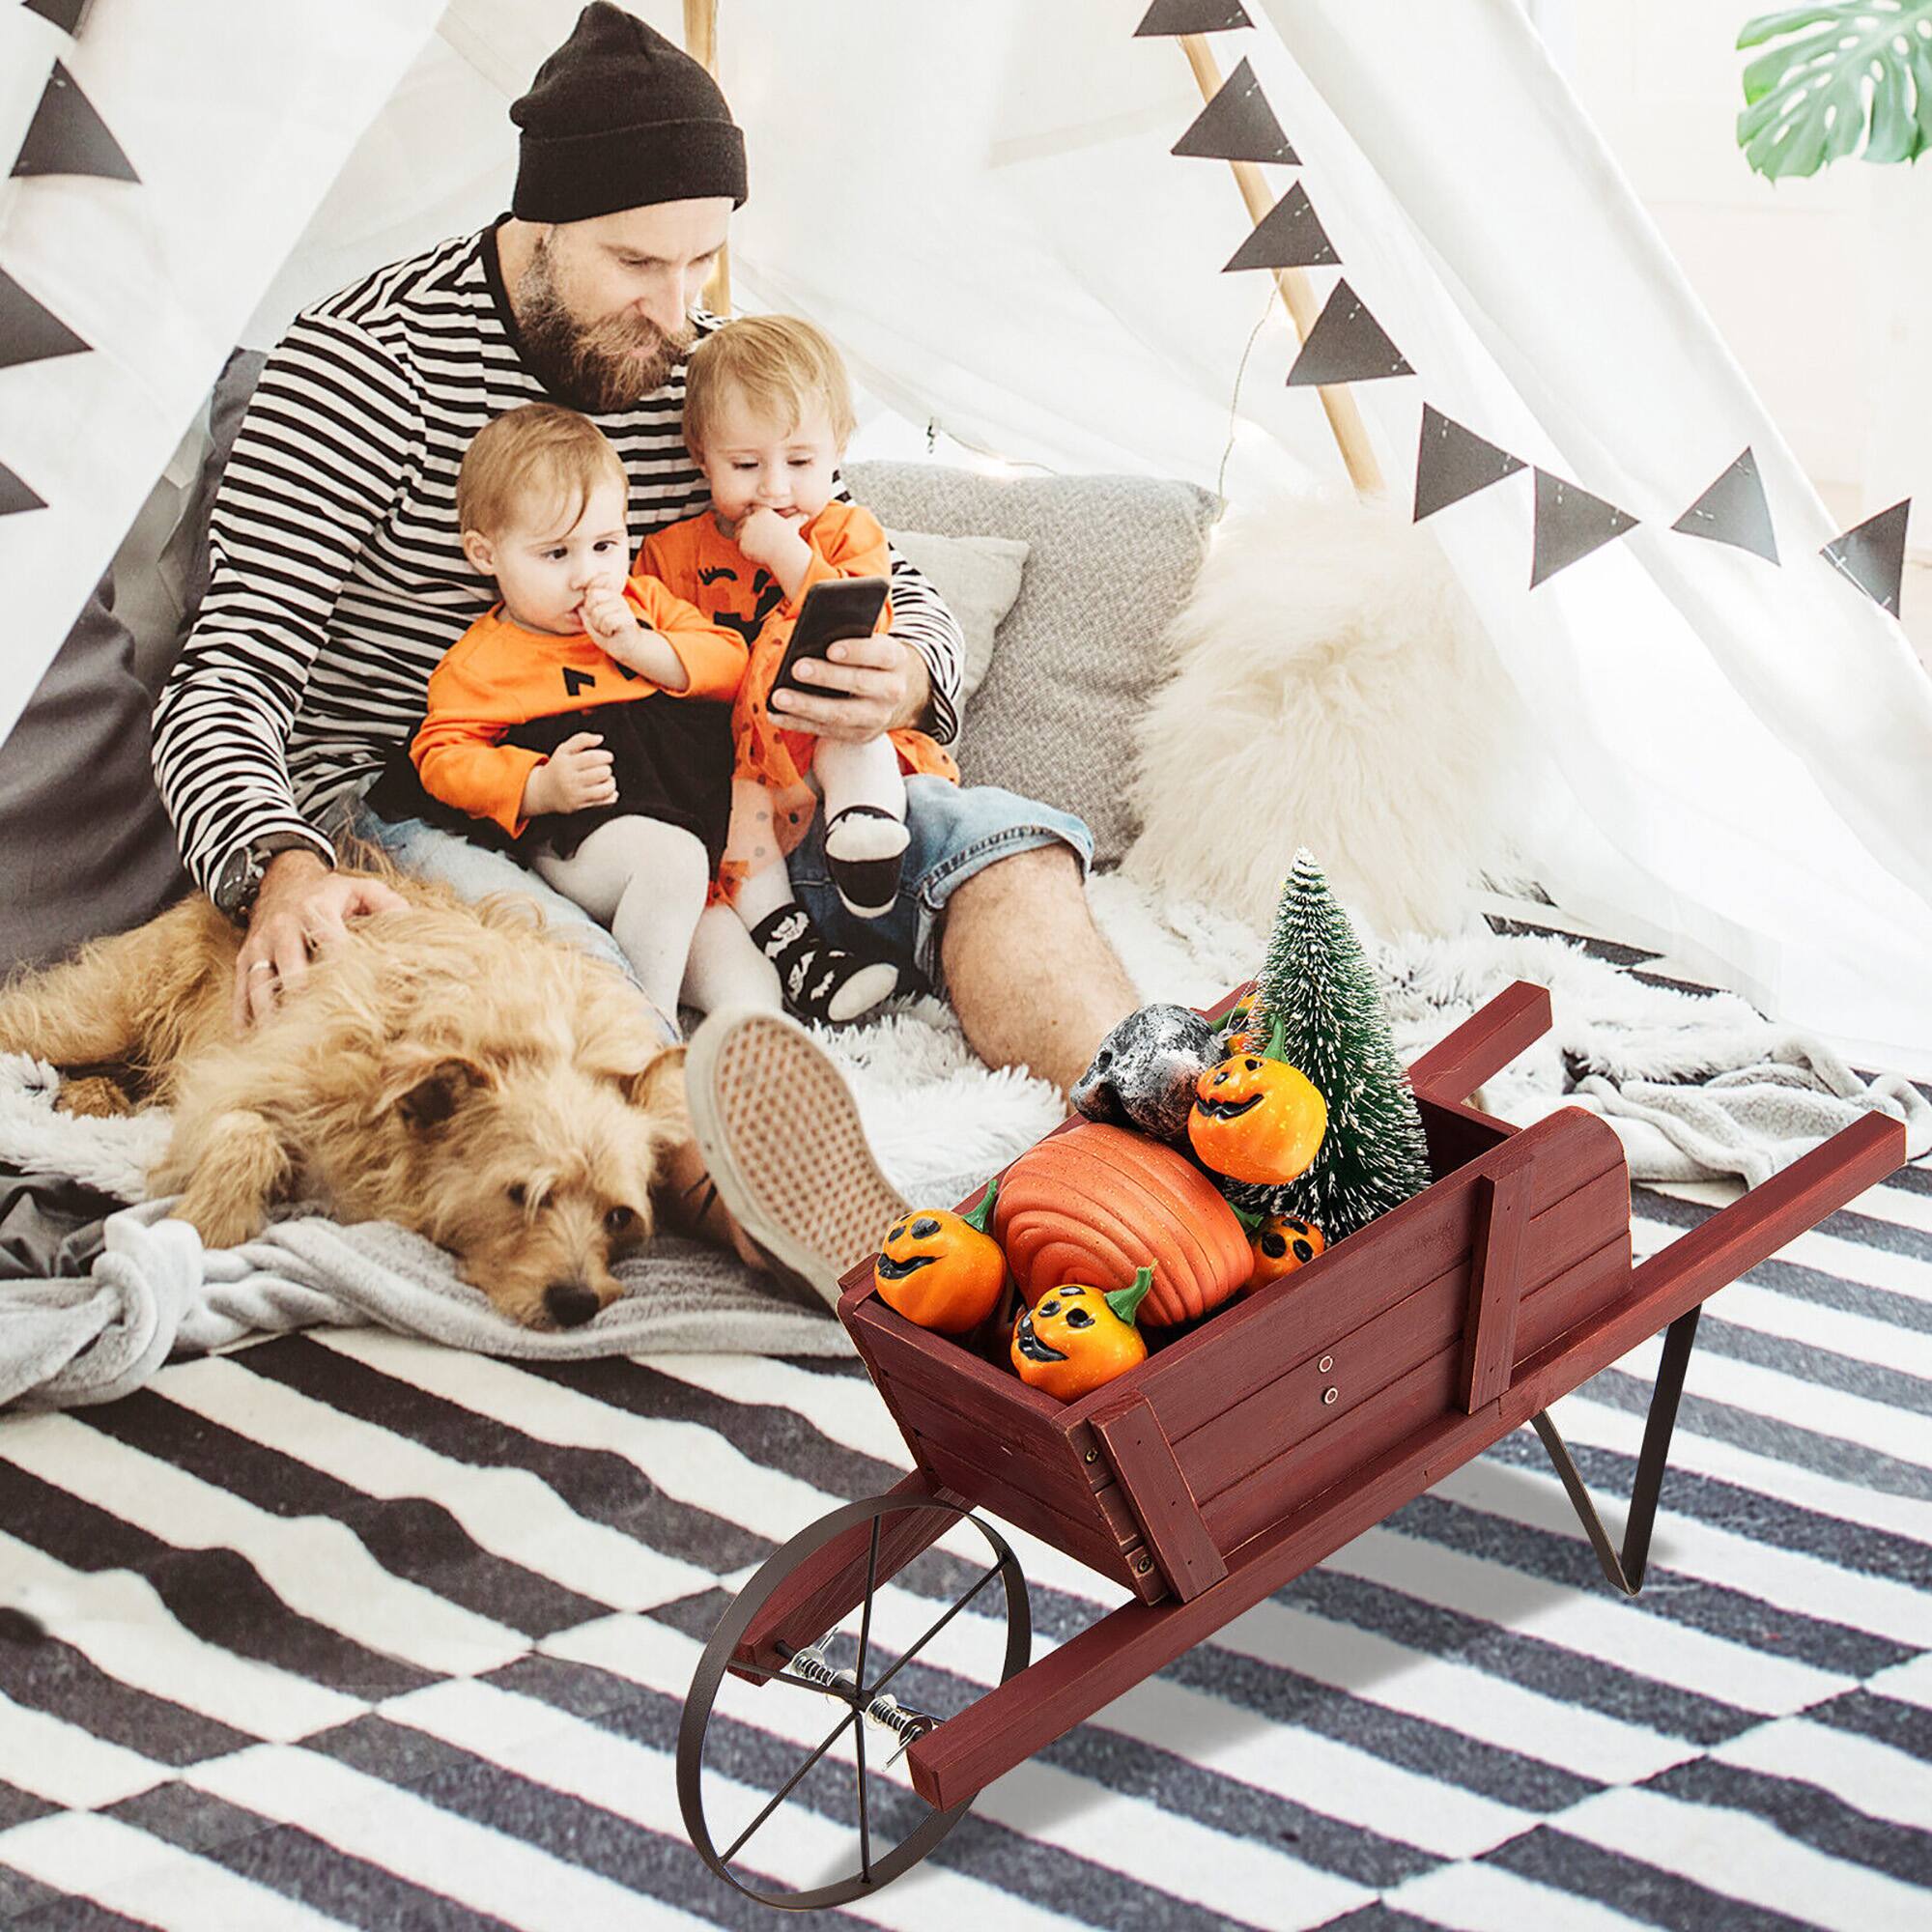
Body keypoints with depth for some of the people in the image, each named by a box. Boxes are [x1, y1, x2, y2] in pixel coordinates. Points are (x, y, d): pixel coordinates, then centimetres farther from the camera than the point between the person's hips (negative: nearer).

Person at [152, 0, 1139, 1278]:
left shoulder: (706, 369, 6)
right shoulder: (366, 360, -11)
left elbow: (897, 589, 13)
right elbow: (229, 682, -16)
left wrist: (906, 681, -15)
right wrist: (280, 870, -39)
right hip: (412, 816, -5)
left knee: (1000, 842, -16)